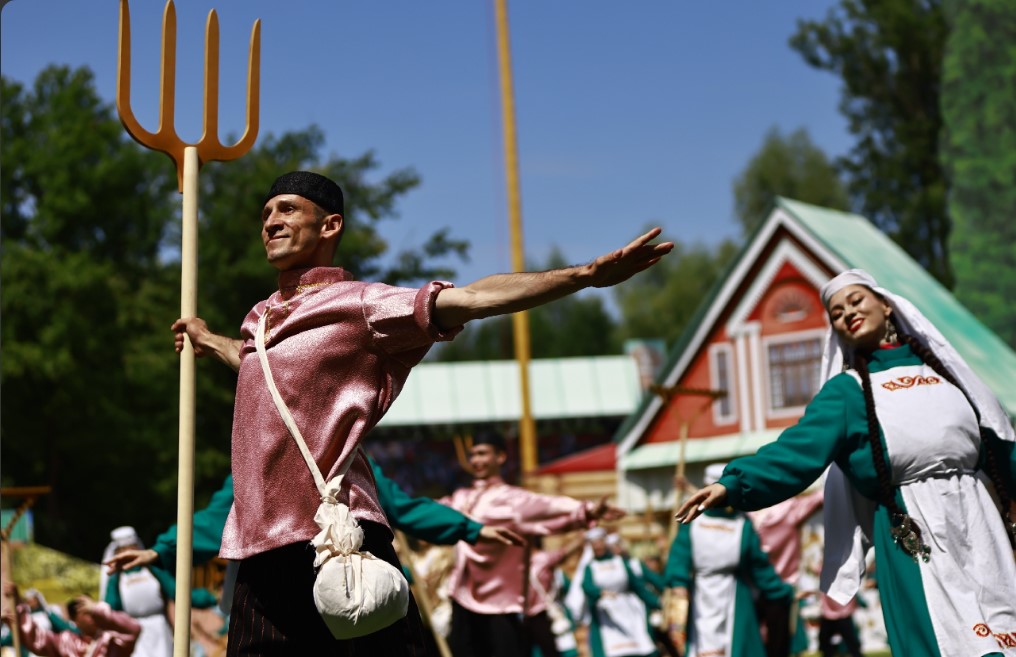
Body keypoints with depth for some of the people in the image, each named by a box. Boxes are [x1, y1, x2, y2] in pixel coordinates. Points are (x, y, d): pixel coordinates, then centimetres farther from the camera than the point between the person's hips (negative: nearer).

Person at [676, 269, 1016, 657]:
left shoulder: (942, 366, 16)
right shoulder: (847, 391, 5)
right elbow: (796, 452, -9)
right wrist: (732, 485, -24)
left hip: (979, 524, 3)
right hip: (917, 538, -3)